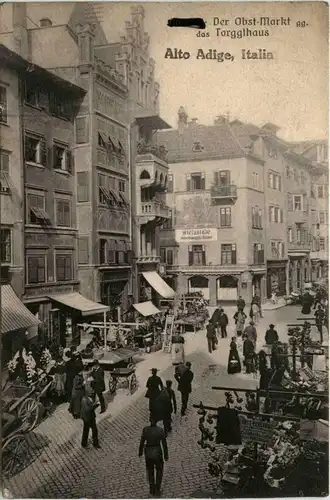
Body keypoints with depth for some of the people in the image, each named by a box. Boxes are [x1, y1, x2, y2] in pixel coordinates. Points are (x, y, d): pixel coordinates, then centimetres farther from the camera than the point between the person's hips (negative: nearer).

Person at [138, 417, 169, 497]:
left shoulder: (145, 429, -16)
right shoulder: (160, 430, -19)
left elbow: (142, 442, -5)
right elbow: (164, 444, -11)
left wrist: (140, 452, 13)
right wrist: (166, 455, 3)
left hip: (148, 452, 1)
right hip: (157, 452, -1)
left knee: (150, 471, 26)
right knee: (159, 471, 23)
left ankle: (152, 489, 34)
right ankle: (157, 490, 24)